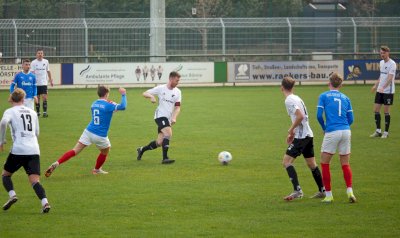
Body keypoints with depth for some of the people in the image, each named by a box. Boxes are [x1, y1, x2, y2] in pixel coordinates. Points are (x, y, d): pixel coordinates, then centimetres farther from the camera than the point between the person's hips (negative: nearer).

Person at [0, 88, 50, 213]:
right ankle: (45, 202, -28)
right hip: (34, 150, 3)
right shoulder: (32, 112, 20)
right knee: (34, 180, -5)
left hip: (19, 150, -3)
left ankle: (12, 195, -6)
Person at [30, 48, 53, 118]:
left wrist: (50, 80, 15)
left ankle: (45, 112, -8)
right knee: (37, 98, 6)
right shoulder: (34, 62, -2)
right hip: (36, 83, -1)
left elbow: (48, 71, 15)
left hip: (44, 83, 1)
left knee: (44, 97, -10)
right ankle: (38, 112, 16)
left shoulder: (46, 62, 5)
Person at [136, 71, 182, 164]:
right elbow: (145, 93, -1)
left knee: (159, 143, 5)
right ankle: (165, 158, -26)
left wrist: (174, 118, -13)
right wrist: (151, 96, -24)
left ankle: (142, 150, 29)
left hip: (168, 118, 5)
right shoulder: (161, 88, -4)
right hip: (160, 115, -5)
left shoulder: (177, 92, 6)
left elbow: (177, 107, 5)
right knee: (168, 133, -27)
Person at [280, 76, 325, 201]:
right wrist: (292, 133, 20)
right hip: (308, 134, 9)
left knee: (287, 161, -8)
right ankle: (322, 191, 21)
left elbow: (300, 116, -25)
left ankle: (297, 190, -18)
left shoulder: (289, 100, -14)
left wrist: (291, 130, -12)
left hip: (301, 136, -9)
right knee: (311, 164, 17)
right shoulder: (296, 98, 15)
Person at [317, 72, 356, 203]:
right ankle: (350, 191, -5)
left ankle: (328, 194, 6)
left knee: (325, 163, 8)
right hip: (346, 132, 4)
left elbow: (319, 115, -3)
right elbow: (351, 119, 11)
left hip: (332, 132, -4)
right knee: (345, 164, 12)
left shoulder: (324, 96, 3)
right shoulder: (345, 98, 13)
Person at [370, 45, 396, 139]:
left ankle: (386, 132, 7)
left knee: (386, 111, -2)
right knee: (376, 110, 4)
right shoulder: (381, 62, 11)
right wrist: (376, 85, 23)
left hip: (388, 91, -7)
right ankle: (378, 131, 13)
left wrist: (383, 87, -34)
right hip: (380, 90, 7)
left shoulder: (392, 64, -14)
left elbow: (390, 78, -23)